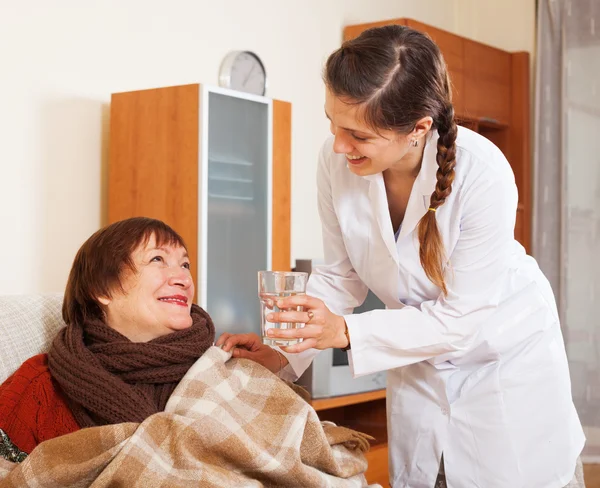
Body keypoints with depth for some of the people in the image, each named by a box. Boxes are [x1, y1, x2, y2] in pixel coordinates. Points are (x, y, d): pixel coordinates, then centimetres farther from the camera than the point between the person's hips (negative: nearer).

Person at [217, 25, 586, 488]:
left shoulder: (481, 173, -31)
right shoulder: (336, 162, -21)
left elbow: (460, 319, -25)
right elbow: (340, 275, -6)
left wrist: (347, 332, -32)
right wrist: (285, 351, -17)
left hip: (504, 355, -3)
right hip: (418, 359, 4)